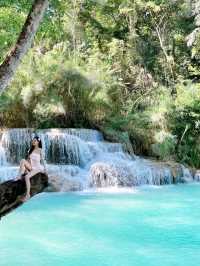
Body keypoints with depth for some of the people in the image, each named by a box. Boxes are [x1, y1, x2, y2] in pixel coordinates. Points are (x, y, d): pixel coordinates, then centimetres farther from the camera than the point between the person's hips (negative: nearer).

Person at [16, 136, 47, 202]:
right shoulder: (31, 150, 14)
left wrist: (45, 168, -2)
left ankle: (28, 194, -30)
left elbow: (42, 159, 0)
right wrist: (25, 167, 0)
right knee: (23, 160, -25)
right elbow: (28, 159, 12)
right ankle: (20, 175, -25)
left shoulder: (40, 150, -2)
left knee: (27, 176, -32)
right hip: (31, 167, 5)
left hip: (37, 167, -5)